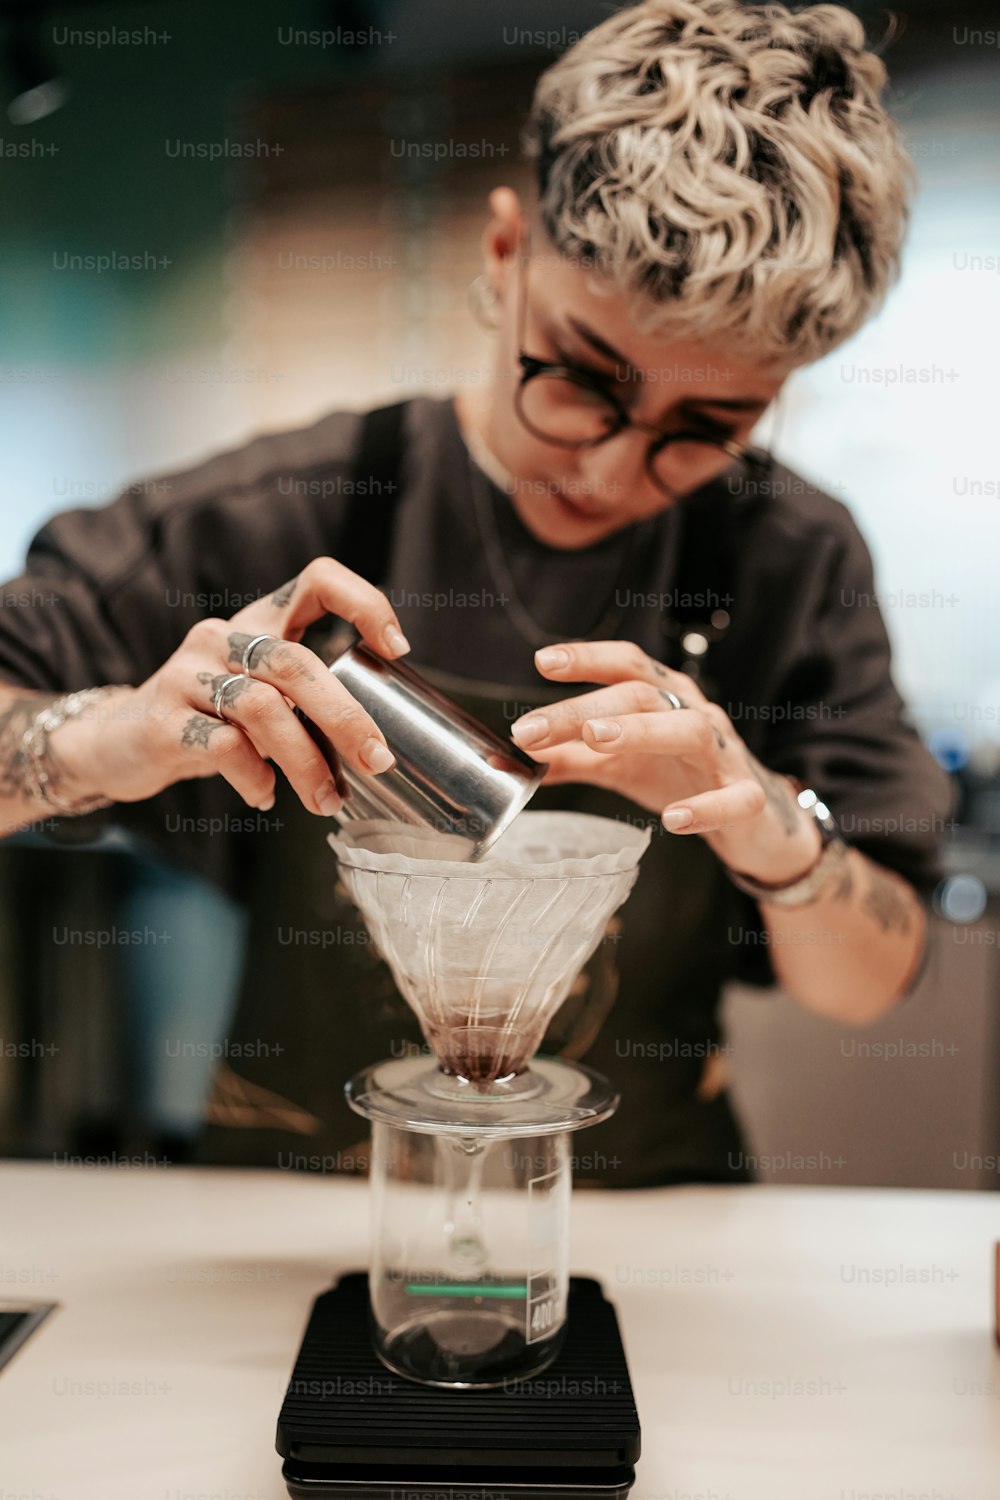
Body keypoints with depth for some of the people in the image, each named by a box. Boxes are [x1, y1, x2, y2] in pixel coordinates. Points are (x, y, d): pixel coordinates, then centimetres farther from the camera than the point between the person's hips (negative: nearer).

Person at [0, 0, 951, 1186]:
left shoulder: (795, 560, -5)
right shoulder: (280, 520, -10)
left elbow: (868, 987, -3)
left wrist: (767, 827, -21)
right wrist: (110, 739, -28)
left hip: (643, 1198, 2)